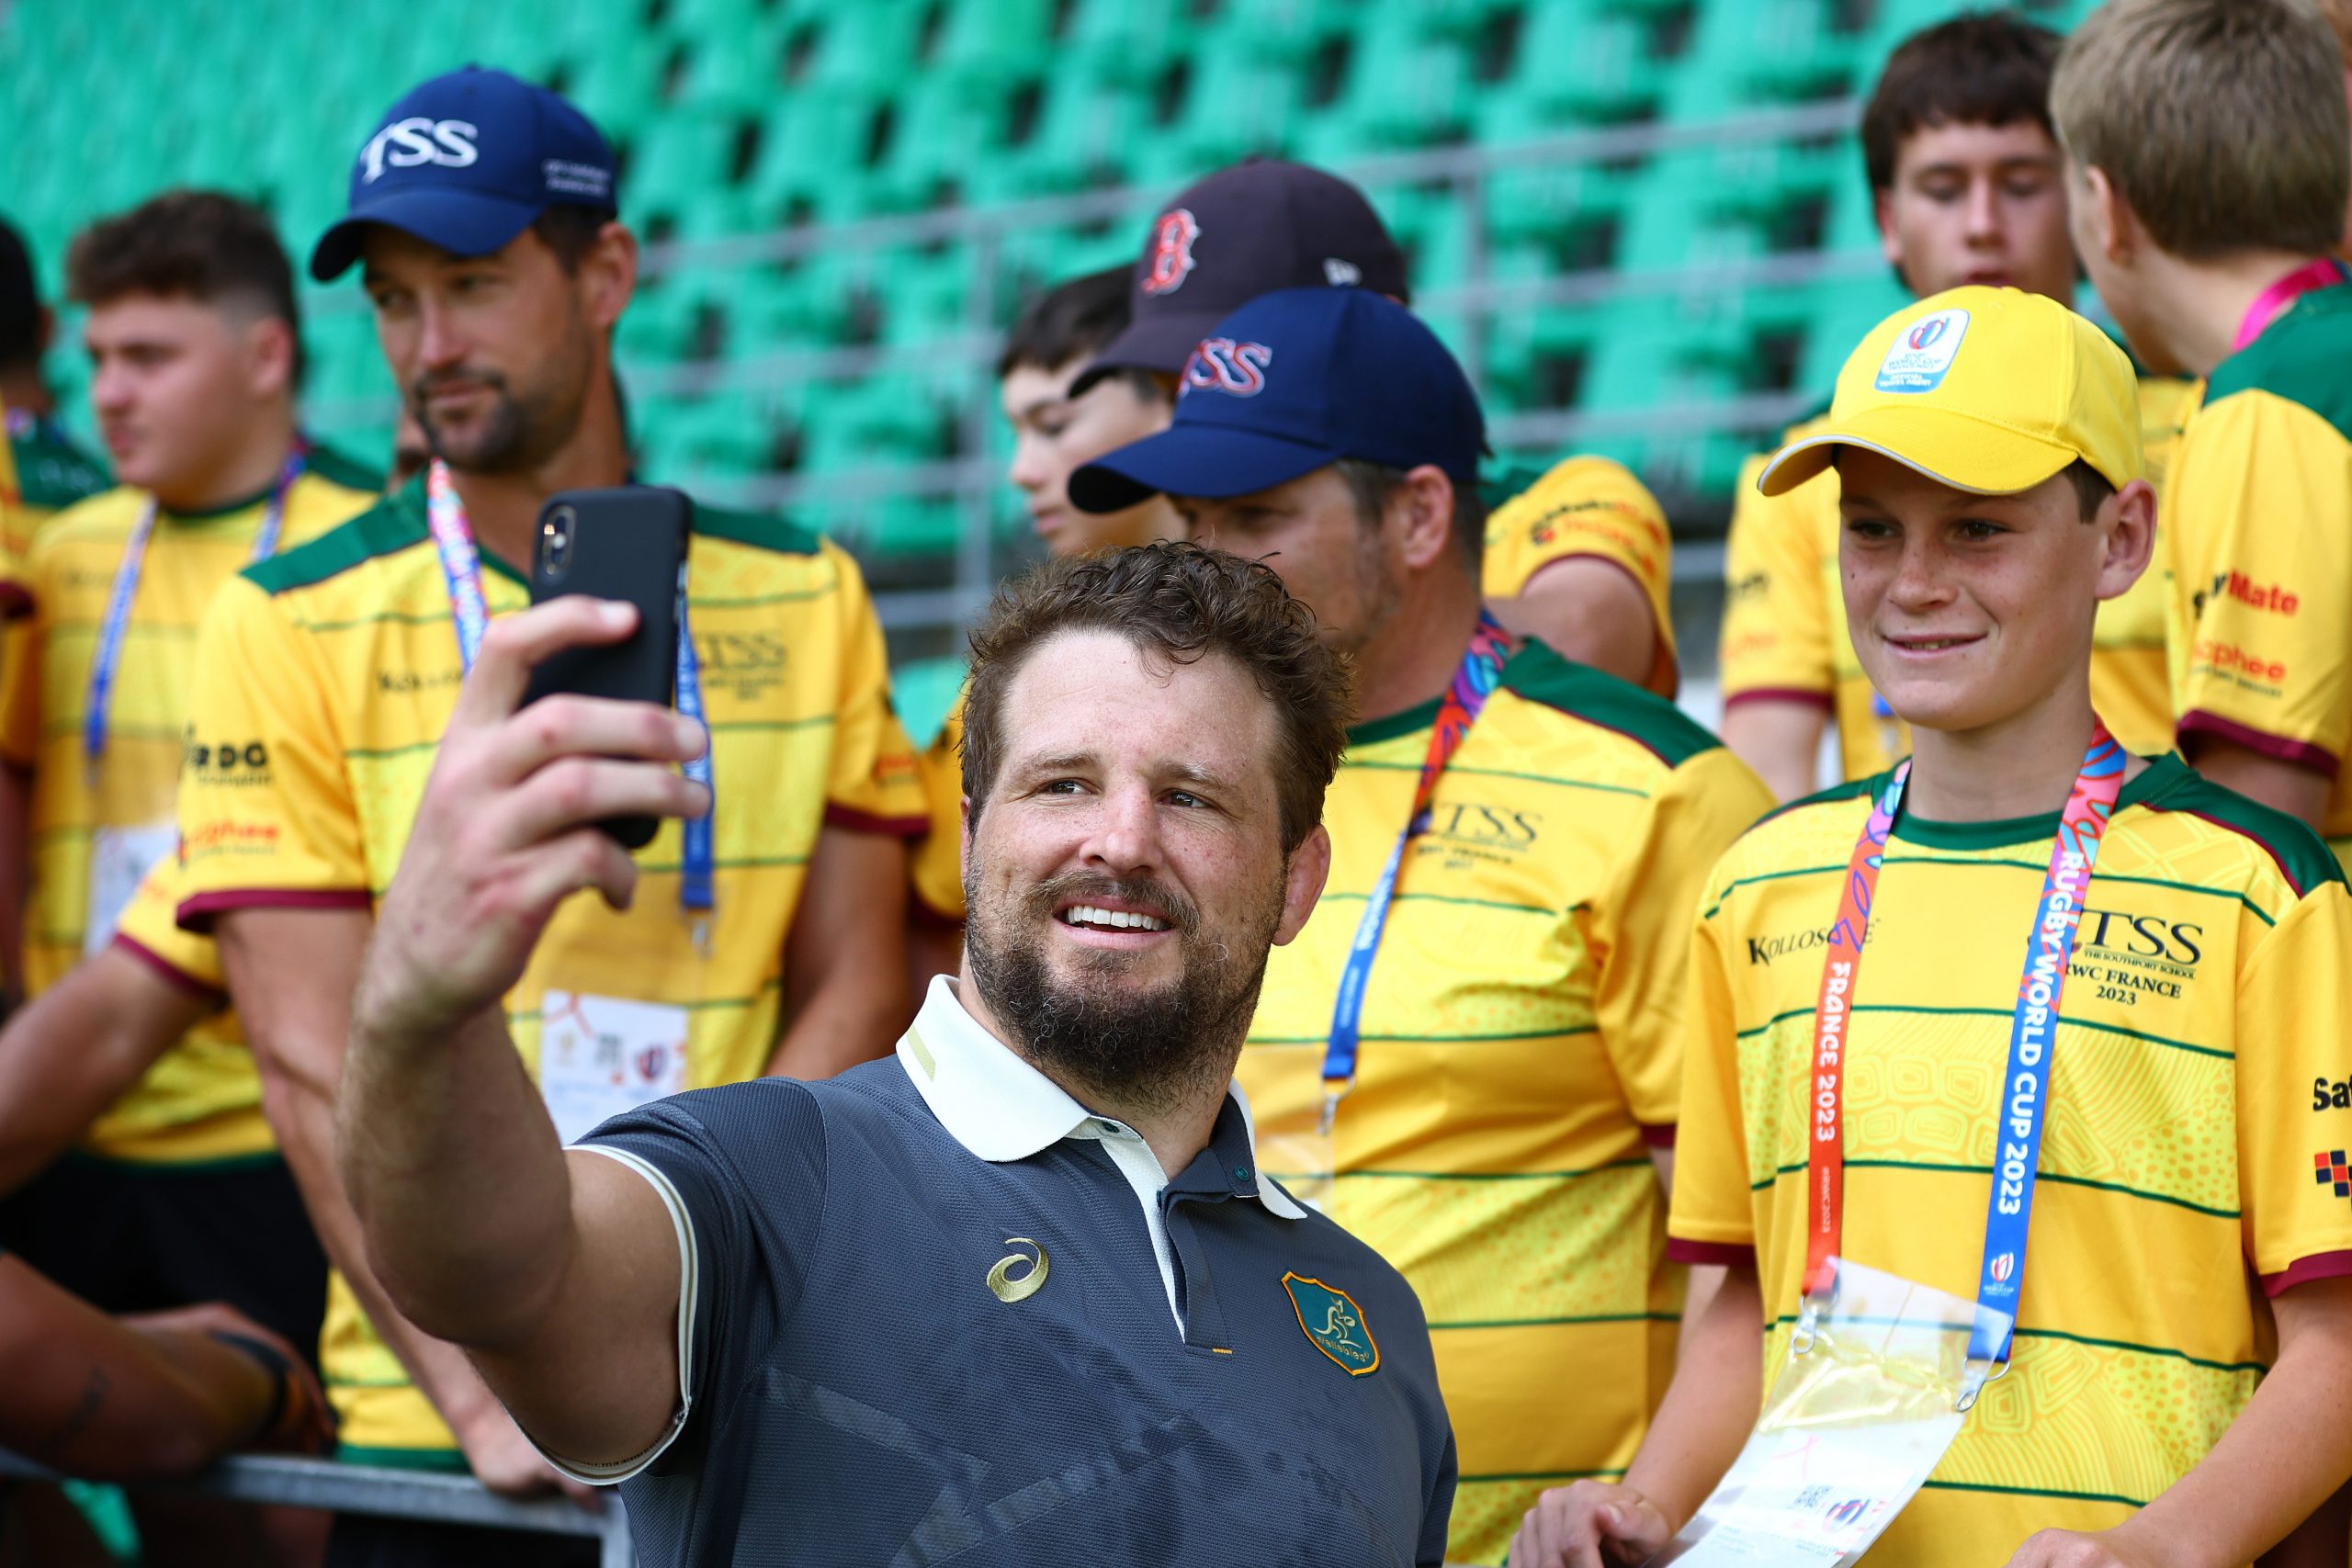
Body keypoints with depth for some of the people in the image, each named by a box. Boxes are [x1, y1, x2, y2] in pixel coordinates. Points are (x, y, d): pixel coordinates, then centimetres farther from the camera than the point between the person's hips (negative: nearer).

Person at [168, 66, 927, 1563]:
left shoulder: (802, 599, 5)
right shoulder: (290, 624, -1)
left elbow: (852, 992, 3)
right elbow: (316, 1062, -8)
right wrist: (484, 1391, -18)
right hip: (425, 1423, -1)